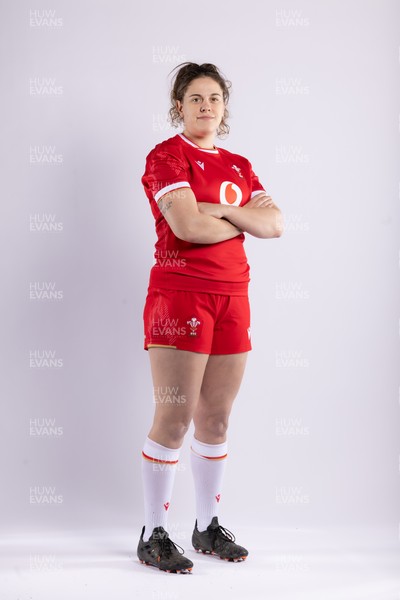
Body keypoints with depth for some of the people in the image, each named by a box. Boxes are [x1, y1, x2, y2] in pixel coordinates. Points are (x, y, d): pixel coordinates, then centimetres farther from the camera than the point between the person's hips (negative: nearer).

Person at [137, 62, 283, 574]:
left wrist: (222, 209, -10)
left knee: (216, 418, 9)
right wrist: (244, 221, -1)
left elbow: (275, 224, 5)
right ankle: (153, 536, 4)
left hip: (232, 298, 6)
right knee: (173, 418, -6)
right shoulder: (165, 156, -2)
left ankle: (208, 526, 21)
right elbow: (187, 225, -17)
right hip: (179, 294, -6)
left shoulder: (238, 166, 17)